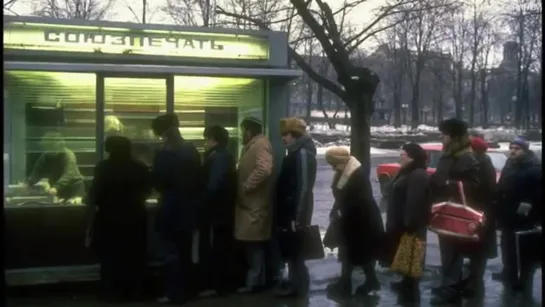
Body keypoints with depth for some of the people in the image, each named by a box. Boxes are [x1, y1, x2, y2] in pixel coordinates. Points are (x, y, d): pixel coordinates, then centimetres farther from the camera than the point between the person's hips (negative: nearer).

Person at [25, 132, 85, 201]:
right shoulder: (44, 157, -3)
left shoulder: (68, 155, -21)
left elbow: (68, 174, -33)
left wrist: (56, 188, -47)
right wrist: (28, 184, -29)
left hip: (73, 186, -5)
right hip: (59, 190, 5)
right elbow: (37, 172, -11)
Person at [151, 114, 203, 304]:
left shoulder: (164, 155, -17)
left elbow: (158, 183, -12)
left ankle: (176, 293, 5)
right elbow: (199, 179, 9)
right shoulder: (192, 151, 4)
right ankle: (189, 290, 22)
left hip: (173, 209, -7)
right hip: (190, 207, 7)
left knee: (174, 251, 1)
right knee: (187, 251, 15)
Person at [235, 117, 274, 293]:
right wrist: (242, 186, 12)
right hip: (250, 203, 10)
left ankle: (255, 281, 1)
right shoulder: (252, 145, 19)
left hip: (255, 204, -10)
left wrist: (246, 186, -23)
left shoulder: (261, 145, -14)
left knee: (254, 243, -5)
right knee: (252, 243, 13)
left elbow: (264, 169, -29)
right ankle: (255, 279, 20)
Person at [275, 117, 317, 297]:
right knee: (291, 251, 15)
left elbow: (304, 187, -22)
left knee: (295, 252, -1)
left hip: (295, 214, -9)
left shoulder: (303, 153, -16)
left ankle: (299, 287, 8)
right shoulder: (295, 153, 14)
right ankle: (295, 283, 25)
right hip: (289, 212, 9)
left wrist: (297, 217, -24)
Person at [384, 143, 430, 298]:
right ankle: (407, 283, 31)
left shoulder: (418, 176, -21)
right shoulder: (408, 173, 14)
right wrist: (394, 224, 22)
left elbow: (415, 203, -27)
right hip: (402, 224, 11)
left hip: (410, 226, -11)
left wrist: (409, 224, -28)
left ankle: (411, 288, 4)